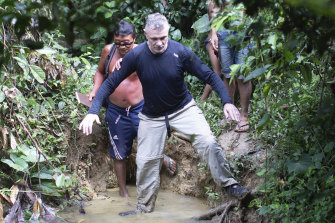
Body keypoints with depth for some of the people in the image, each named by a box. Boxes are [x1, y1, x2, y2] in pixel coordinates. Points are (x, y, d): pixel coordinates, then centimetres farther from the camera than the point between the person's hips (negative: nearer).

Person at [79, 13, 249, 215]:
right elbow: (111, 83, -13)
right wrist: (93, 111, -23)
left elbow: (209, 75, -14)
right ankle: (144, 209, 24)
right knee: (146, 161, 5)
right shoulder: (136, 55, -18)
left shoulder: (181, 52, -20)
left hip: (184, 109, -1)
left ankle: (229, 184, -6)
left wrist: (227, 101, -27)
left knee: (208, 142, -21)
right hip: (152, 116, 1)